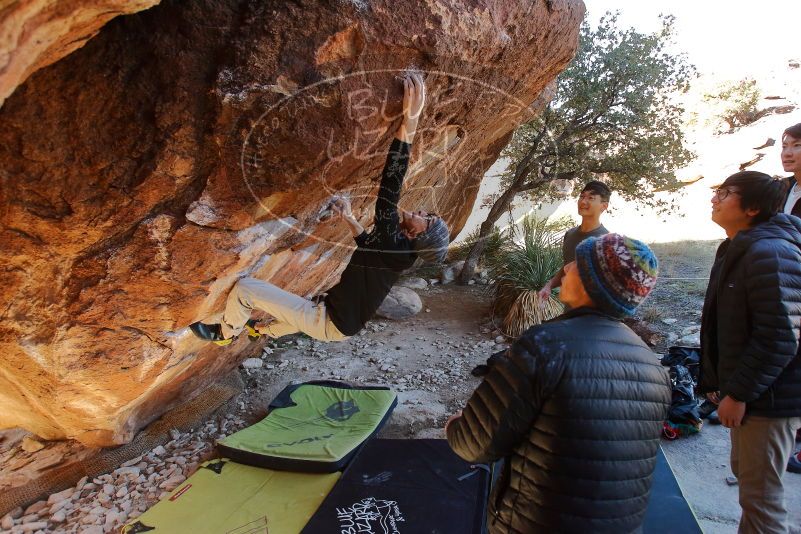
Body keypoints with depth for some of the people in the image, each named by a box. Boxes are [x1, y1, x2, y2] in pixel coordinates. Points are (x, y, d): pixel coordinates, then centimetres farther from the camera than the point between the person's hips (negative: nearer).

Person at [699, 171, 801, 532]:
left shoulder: (770, 252, -21)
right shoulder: (736, 250, 10)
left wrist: (739, 392, -22)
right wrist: (717, 381, 16)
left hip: (768, 396, -10)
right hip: (744, 389, 10)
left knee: (760, 494, 4)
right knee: (744, 474, 24)